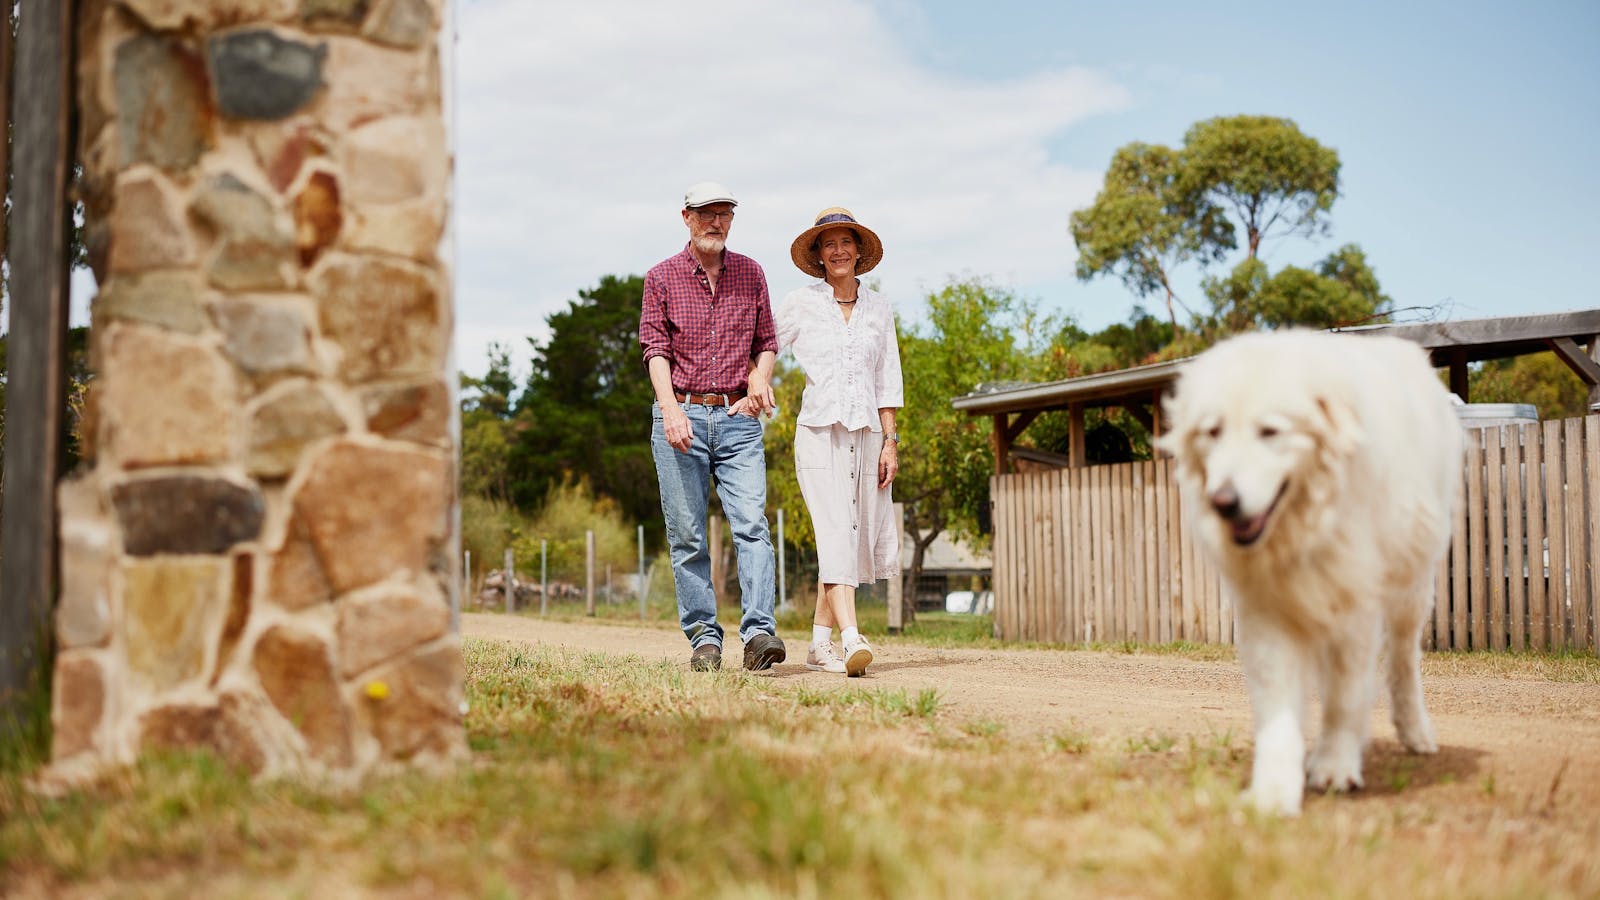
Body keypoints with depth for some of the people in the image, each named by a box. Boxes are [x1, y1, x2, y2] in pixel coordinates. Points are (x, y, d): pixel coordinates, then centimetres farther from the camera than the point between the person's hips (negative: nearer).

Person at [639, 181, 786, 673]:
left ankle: (759, 632, -19)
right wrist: (670, 408, -16)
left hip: (738, 417, 1)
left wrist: (761, 376, -6)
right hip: (681, 415, -1)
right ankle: (703, 637, 8)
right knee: (687, 535, 1)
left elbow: (766, 341, 17)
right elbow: (655, 349, -1)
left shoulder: (750, 273, 12)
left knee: (751, 523, -13)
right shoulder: (663, 277, 6)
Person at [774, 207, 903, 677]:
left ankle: (819, 644, 15)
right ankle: (852, 640, -26)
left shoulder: (878, 308, 12)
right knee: (835, 535, -16)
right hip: (819, 431, -4)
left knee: (853, 540, 5)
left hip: (866, 434, 4)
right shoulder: (800, 304, 3)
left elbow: (887, 380, 12)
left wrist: (890, 442, 6)